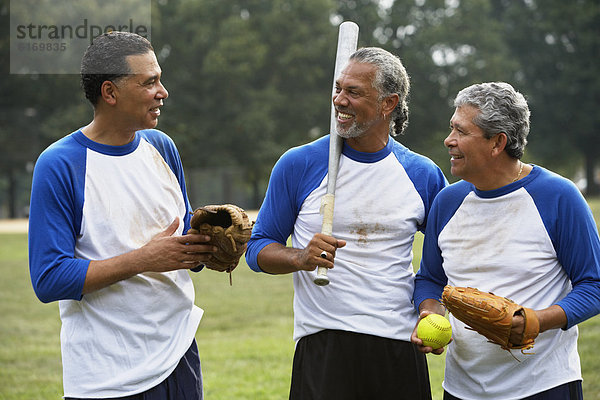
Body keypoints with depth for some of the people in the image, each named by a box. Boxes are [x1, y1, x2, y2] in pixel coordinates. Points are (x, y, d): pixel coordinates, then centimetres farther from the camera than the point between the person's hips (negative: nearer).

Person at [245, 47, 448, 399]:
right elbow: (259, 248, 5)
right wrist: (301, 258, -16)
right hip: (322, 347, -2)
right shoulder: (299, 165, 0)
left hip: (401, 348, 2)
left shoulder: (423, 175, 5)